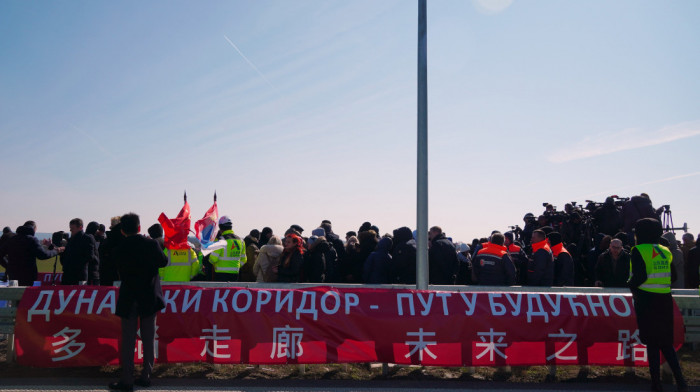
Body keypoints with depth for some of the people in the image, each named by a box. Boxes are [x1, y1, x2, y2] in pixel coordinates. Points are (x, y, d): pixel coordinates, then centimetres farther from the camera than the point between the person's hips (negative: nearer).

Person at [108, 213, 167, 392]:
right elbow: (163, 262, 7)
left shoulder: (119, 250, -9)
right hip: (149, 298, 1)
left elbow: (121, 273, 0)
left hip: (129, 299, -1)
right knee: (149, 338, 10)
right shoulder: (151, 244, -8)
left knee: (128, 340, 5)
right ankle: (146, 376, 16)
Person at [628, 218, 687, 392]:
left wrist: (631, 285, -1)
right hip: (665, 301, 5)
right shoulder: (665, 251, 10)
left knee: (652, 343, 1)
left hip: (646, 301, -5)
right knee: (666, 343, 14)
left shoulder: (638, 251, -8)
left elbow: (640, 276, -19)